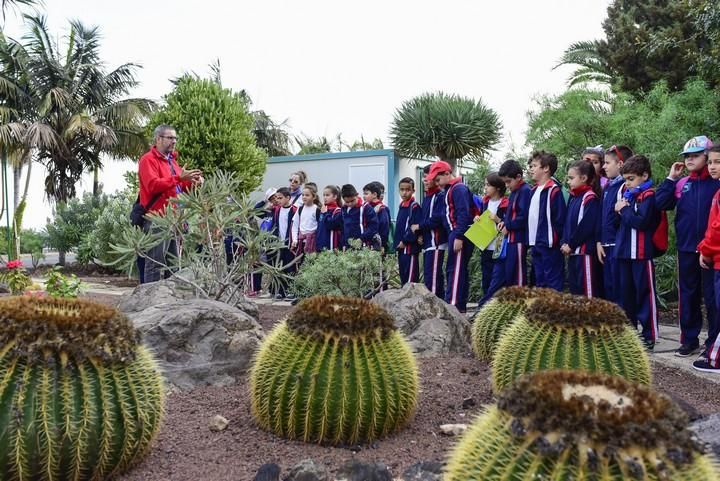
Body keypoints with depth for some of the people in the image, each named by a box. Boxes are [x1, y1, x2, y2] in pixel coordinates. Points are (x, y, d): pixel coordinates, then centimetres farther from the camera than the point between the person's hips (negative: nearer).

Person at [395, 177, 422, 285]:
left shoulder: (415, 207, -11)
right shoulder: (401, 206, 15)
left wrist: (405, 241, -14)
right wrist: (397, 242, 12)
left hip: (410, 247, -9)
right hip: (401, 248, 9)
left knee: (410, 277, -7)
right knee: (403, 276, 15)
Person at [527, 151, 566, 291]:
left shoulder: (554, 190, -12)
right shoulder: (534, 190, 16)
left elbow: (560, 218, -15)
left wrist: (555, 240, -14)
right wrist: (530, 239, 12)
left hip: (549, 245, -9)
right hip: (535, 244, 9)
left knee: (553, 284, -3)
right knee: (539, 281, 15)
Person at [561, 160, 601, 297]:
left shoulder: (590, 198, -11)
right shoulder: (574, 198, 16)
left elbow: (586, 226, -18)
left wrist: (570, 244, -12)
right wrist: (564, 243, 4)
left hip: (585, 250, -9)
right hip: (573, 251, 9)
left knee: (587, 288, -5)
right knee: (574, 287, 14)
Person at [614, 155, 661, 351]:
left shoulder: (648, 195, -9)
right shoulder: (628, 194, 14)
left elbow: (641, 221, -22)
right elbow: (620, 221, 17)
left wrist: (624, 210, -11)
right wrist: (621, 209, -1)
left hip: (642, 253, -8)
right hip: (623, 251, 8)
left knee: (645, 293, -1)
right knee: (626, 292, 14)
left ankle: (649, 336, 6)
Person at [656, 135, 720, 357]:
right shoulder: (681, 184, 8)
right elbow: (660, 203, -1)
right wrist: (671, 178, -2)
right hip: (686, 248, 5)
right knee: (687, 293, 11)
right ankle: (689, 339, 22)